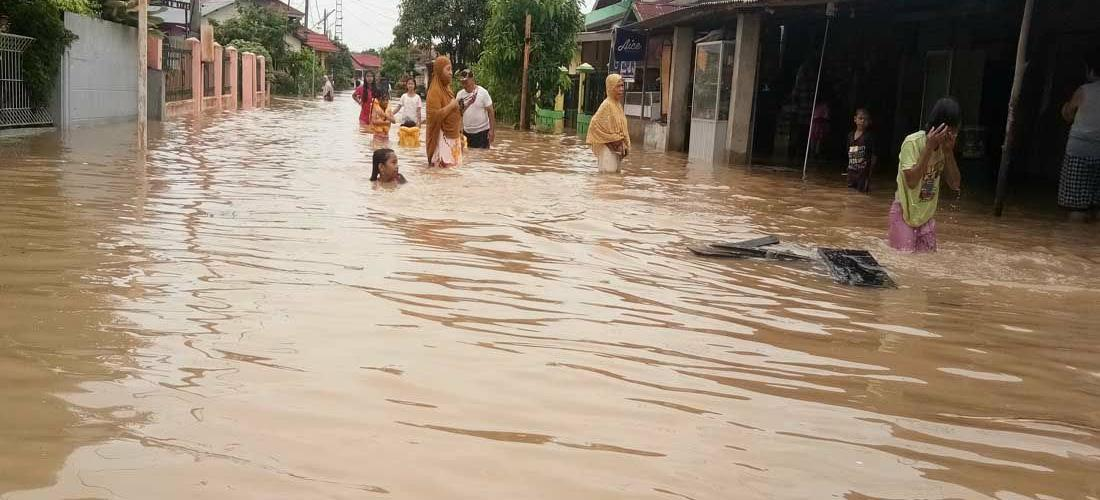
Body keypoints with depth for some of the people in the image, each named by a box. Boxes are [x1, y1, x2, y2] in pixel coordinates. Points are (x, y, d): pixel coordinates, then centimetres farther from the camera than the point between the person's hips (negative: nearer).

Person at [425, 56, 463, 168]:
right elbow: (435, 115, -23)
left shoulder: (446, 88, 14)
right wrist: (451, 106, -17)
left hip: (453, 136, 9)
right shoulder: (434, 91, -13)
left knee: (454, 167, 7)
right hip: (442, 138, -9)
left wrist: (458, 107, 11)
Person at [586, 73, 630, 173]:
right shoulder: (607, 105, -14)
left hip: (617, 149, 8)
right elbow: (595, 125, -20)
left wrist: (624, 145, 10)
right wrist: (612, 139, -16)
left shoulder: (618, 104, 11)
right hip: (607, 148, -8)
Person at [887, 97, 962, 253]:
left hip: (927, 214, 6)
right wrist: (929, 148, -28)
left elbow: (955, 184, -2)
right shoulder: (913, 142, -19)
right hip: (905, 212, -6)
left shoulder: (944, 145, 0)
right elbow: (911, 181, -27)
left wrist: (949, 151, -14)